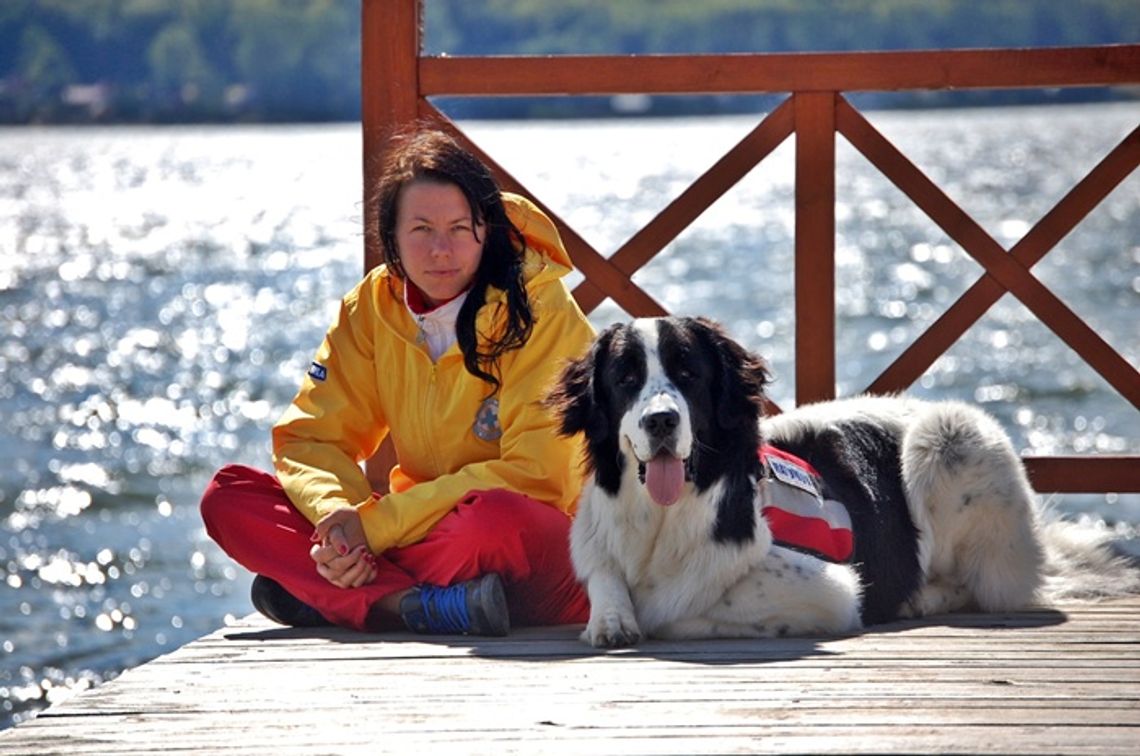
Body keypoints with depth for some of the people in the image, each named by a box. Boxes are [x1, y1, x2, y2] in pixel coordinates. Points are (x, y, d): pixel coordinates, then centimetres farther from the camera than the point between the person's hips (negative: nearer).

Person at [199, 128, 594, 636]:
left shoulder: (537, 308, -12)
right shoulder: (374, 305, 3)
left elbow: (532, 473, -19)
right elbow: (312, 436, 0)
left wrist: (373, 523, -23)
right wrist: (336, 514, -24)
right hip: (427, 533, 6)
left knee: (496, 518, -41)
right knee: (229, 496, -10)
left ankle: (315, 593, -22)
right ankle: (423, 606, -28)